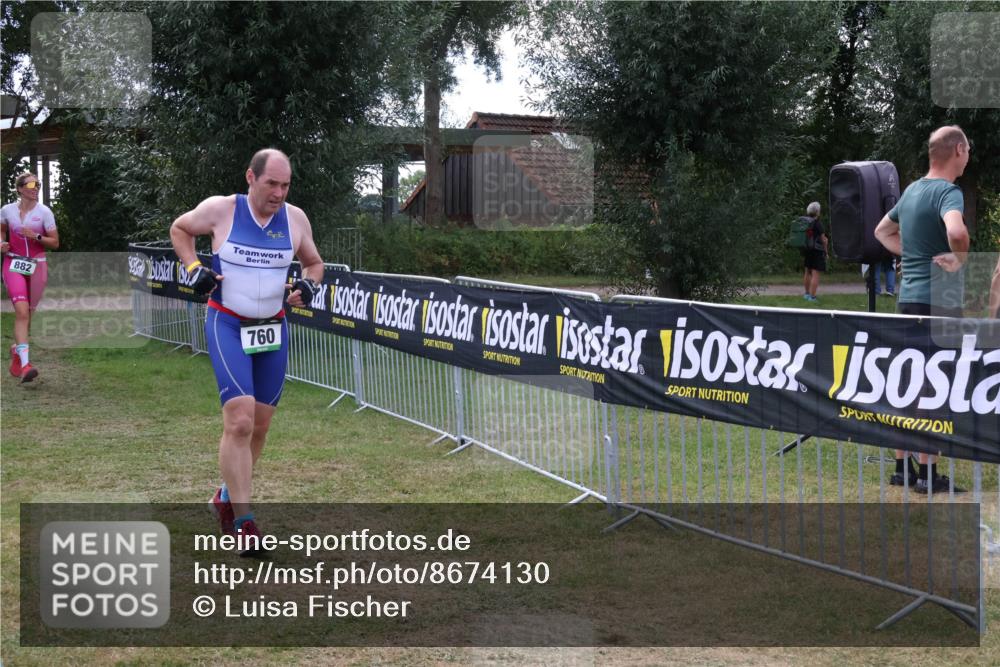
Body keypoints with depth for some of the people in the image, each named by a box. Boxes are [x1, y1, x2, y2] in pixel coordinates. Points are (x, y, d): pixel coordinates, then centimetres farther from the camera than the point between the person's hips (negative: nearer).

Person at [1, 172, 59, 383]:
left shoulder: (44, 212, -4)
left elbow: (55, 243, -2)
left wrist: (36, 236, -18)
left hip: (37, 266, 1)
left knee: (27, 313, 11)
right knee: (21, 311, -18)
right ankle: (25, 363, -26)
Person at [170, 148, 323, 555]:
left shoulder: (295, 219, 0)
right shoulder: (220, 210, -9)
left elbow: (313, 262, 17)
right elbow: (180, 229, 11)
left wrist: (308, 283, -5)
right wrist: (193, 269, -4)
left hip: (273, 330, 5)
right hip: (227, 327, -4)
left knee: (260, 425, 11)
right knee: (239, 422, -17)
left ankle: (226, 498, 33)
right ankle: (242, 523, -12)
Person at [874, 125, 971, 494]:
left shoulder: (912, 190, 13)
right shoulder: (948, 192, -14)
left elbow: (882, 232, 28)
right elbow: (956, 232, -36)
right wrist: (960, 260, -17)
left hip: (908, 296, 8)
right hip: (938, 298, -8)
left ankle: (901, 464, 20)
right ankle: (927, 472, 1)